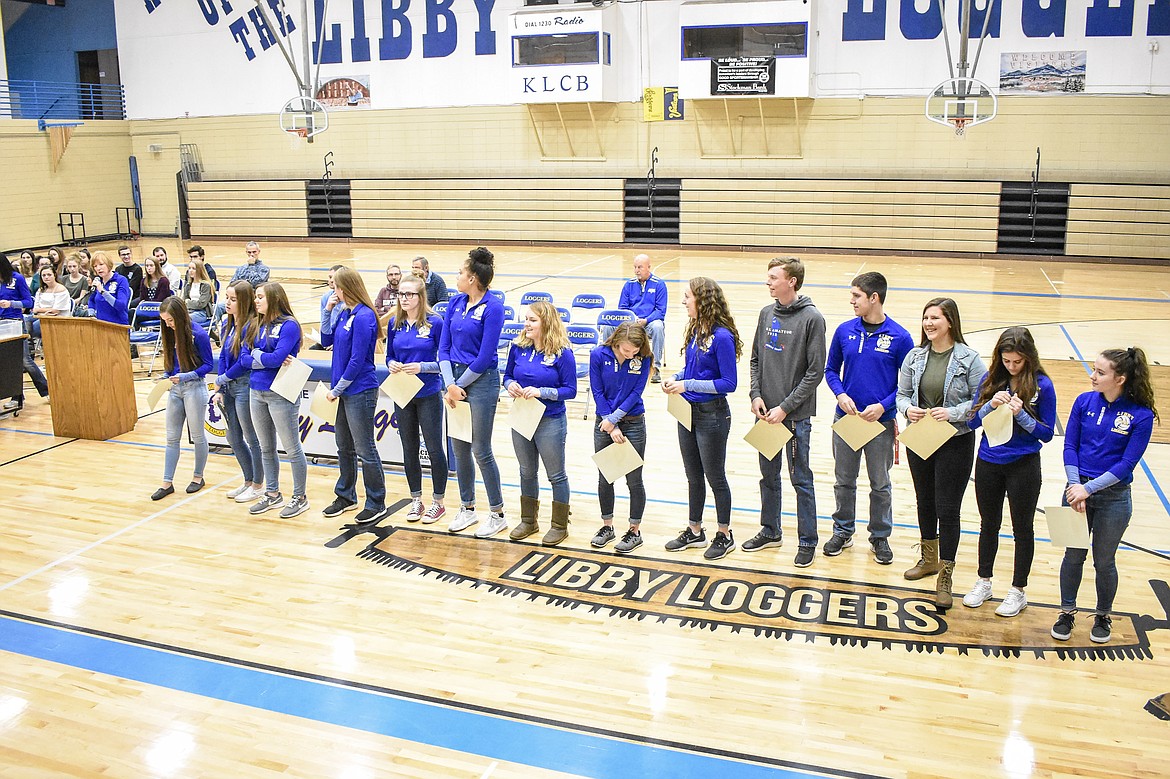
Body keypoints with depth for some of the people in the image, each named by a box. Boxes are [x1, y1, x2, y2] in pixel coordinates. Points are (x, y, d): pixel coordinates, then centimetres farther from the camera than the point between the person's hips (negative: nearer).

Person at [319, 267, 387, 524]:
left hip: (360, 392, -9)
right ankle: (346, 496, 34)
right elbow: (326, 340, 15)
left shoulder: (363, 317, -19)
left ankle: (376, 504, 13)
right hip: (344, 391, 9)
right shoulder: (345, 314, 7)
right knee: (344, 447, 19)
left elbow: (357, 361, -20)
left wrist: (337, 389, -13)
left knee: (365, 450, 1)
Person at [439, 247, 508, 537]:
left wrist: (459, 385, -10)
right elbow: (444, 347, 4)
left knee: (480, 450, -1)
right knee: (459, 448, 13)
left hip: (481, 381, -7)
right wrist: (450, 384, -8)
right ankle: (467, 510, 27)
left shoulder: (493, 307, -14)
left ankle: (497, 515, 14)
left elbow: (485, 357, -16)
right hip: (455, 376, 7)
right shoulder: (455, 303, 6)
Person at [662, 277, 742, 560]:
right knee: (693, 476, 18)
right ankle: (695, 531, 32)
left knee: (715, 477, 7)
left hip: (712, 416, -8)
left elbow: (728, 383, -20)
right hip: (688, 412, 8)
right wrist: (675, 378, -4)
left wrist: (688, 384, -22)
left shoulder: (722, 337, -20)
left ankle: (725, 535, 24)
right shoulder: (694, 330, 4)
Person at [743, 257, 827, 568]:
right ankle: (770, 531, 33)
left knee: (801, 480, 4)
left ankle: (807, 542, 17)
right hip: (765, 412, 6)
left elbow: (815, 372, -13)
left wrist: (786, 407, -15)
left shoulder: (812, 318, -12)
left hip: (796, 415, -6)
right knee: (768, 475, 17)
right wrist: (756, 395, -2)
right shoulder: (766, 314, 6)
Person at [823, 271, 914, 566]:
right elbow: (831, 370, 9)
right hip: (845, 417, 3)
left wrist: (883, 405, -17)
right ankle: (843, 531, 30)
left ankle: (880, 537, 27)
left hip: (881, 421, -3)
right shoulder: (845, 331, -1)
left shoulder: (900, 337, -10)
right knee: (844, 480, 14)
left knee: (880, 484, 10)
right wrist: (840, 394, -10)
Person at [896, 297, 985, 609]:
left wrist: (953, 413, -22)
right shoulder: (915, 356, 2)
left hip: (956, 442, -5)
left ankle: (945, 577, 11)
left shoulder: (968, 358, -11)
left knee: (947, 509, -2)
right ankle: (929, 560, 39)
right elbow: (902, 393, 8)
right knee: (925, 503, 19)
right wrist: (907, 408, -13)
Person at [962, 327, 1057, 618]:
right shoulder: (990, 379, -3)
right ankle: (984, 582, 33)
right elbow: (972, 422, -1)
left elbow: (1047, 434, -8)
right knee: (989, 524, 17)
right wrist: (991, 405, -19)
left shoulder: (1042, 385, -11)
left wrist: (1021, 415, -23)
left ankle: (1018, 591, 25)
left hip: (1023, 466, -3)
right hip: (988, 463, 3)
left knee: (1022, 528, 10)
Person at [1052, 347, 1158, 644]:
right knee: (1073, 556, 12)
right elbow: (1069, 446, -3)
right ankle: (1067, 613, 28)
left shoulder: (1141, 415, -13)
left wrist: (1088, 488, -20)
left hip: (1114, 498, -2)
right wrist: (1075, 486, -14)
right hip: (1078, 490, 2)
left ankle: (1103, 616, 33)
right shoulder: (1084, 401, -4)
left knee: (1104, 561, 12)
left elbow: (1127, 464, -14)